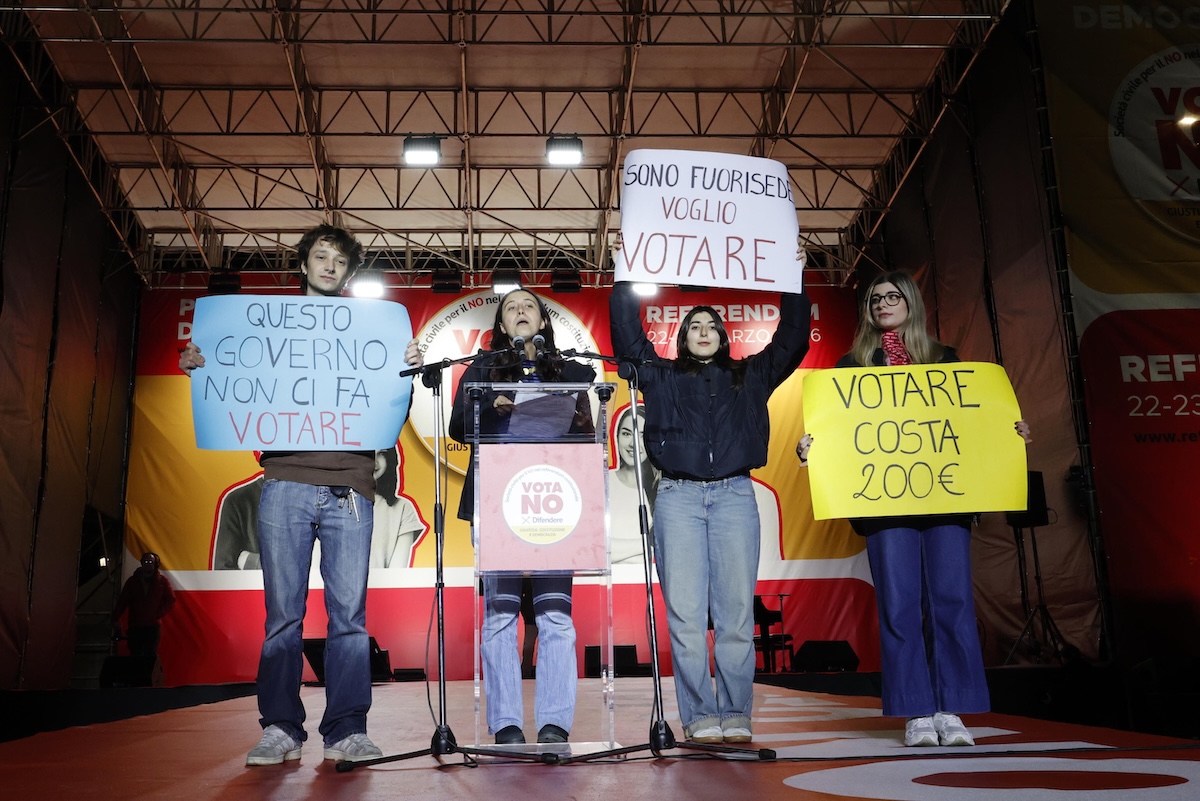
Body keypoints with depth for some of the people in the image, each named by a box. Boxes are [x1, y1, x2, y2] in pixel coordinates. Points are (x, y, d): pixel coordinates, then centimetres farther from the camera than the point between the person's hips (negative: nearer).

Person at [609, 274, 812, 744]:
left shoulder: (750, 376, 21)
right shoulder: (661, 375, 17)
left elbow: (791, 341, 18)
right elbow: (627, 336, 10)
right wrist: (624, 281, 8)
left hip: (735, 496, 1)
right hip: (679, 497, -1)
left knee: (736, 612, -3)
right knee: (685, 614, -5)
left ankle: (735, 717, 3)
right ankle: (699, 718, 1)